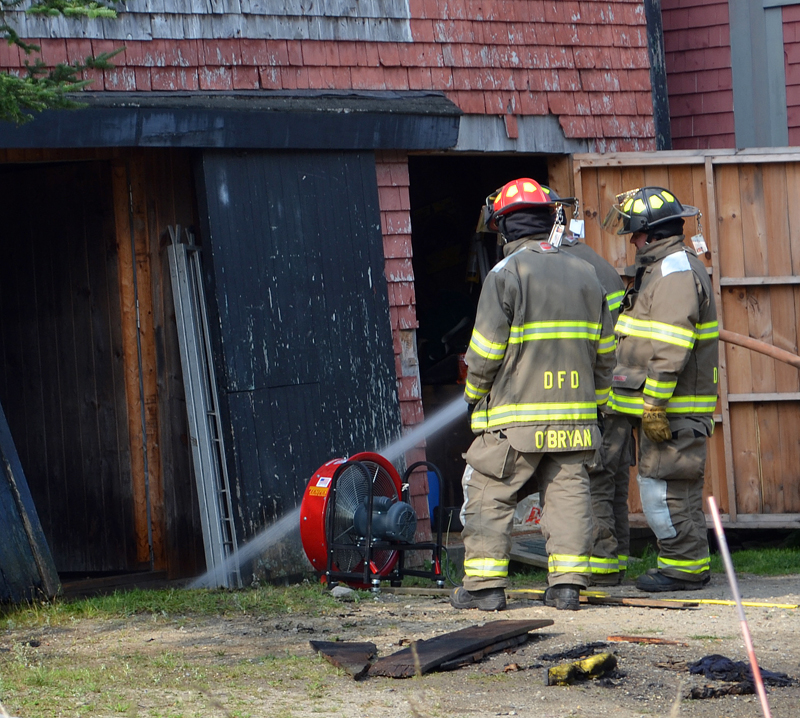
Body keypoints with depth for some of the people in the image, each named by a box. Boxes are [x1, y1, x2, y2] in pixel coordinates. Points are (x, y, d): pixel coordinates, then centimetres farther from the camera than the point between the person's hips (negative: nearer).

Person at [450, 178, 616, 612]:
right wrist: (595, 397, 25)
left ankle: (485, 585, 2)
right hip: (574, 413, 5)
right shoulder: (584, 273, 10)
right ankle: (567, 583, 3)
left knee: (489, 495, 3)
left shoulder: (505, 275, -8)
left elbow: (486, 349, -10)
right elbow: (605, 349, 14)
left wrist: (474, 392, 7)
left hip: (515, 415, -5)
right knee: (567, 494, 7)